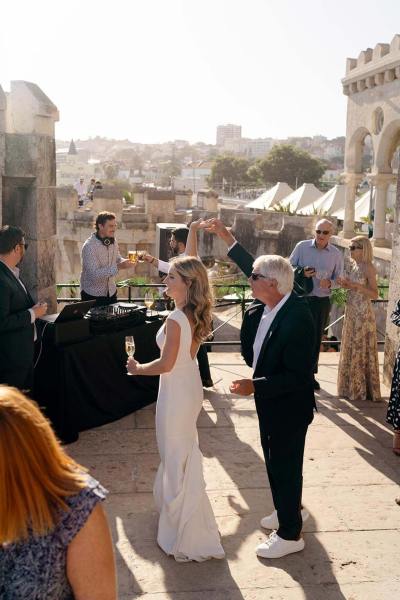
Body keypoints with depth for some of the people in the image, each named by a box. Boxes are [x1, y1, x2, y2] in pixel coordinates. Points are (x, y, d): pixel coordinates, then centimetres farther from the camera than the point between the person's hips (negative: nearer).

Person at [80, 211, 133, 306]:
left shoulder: (112, 241, 2)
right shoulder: (89, 246, -22)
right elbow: (94, 274, -29)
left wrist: (125, 261, -10)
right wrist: (118, 267, -34)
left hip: (111, 291, 7)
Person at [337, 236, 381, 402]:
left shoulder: (368, 267, -13)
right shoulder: (352, 265, 9)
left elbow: (374, 294, -15)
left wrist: (356, 285, -24)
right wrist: (344, 284, 0)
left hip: (363, 313, -8)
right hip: (351, 311, 8)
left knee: (361, 349, 1)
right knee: (350, 349, 14)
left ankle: (362, 389, 13)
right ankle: (351, 386, 26)